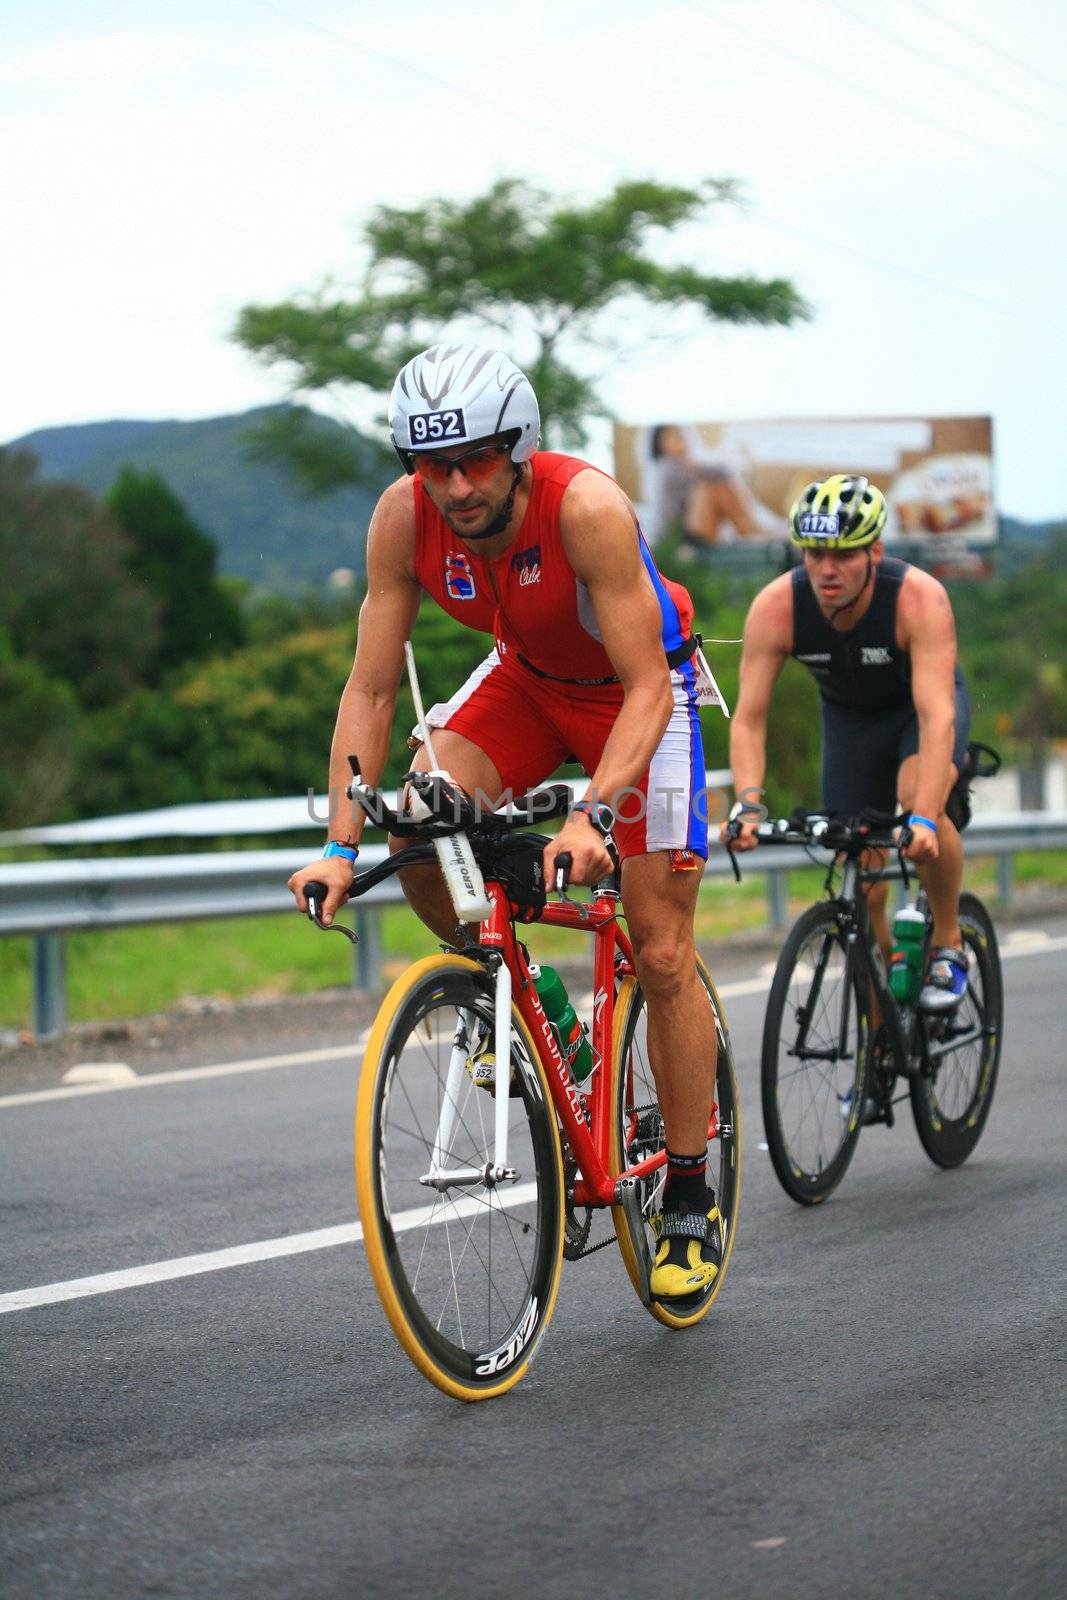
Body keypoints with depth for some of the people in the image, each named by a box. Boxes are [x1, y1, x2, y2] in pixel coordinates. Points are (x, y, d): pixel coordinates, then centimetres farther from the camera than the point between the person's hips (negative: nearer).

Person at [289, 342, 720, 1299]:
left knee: (662, 954, -5)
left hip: (640, 688, -4)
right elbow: (371, 689, -18)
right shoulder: (403, 518, -24)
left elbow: (646, 689, -36)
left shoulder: (588, 508, -37)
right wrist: (341, 848, -26)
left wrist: (591, 817, -51)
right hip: (528, 677, 4)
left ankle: (691, 1199, 9)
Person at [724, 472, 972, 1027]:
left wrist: (925, 819, -55)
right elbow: (748, 718, -27)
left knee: (919, 800, -34)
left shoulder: (919, 598, -36)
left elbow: (936, 715, -44)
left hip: (921, 706, -3)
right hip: (849, 718, 3)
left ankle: (949, 945, -11)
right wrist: (749, 804, -44)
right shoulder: (775, 607, -29)